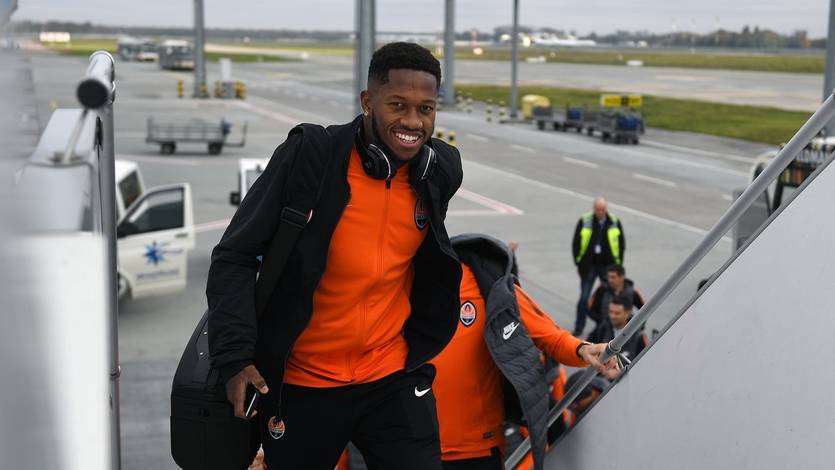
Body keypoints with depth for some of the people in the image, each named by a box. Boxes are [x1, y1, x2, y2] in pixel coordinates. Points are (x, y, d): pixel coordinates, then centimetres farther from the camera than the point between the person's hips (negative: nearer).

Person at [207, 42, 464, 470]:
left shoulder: (441, 172, -2)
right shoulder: (308, 157, -15)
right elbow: (235, 258, -12)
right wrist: (234, 356, -19)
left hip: (394, 380, 3)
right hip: (300, 387, -2)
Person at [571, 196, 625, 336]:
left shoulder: (614, 222, -1)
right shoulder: (584, 221, -5)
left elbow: (621, 244, 7)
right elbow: (576, 243, 2)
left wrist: (617, 264, 2)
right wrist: (579, 262, -2)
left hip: (608, 267, 1)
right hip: (589, 266, -1)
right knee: (584, 297, 0)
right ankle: (579, 327, 10)